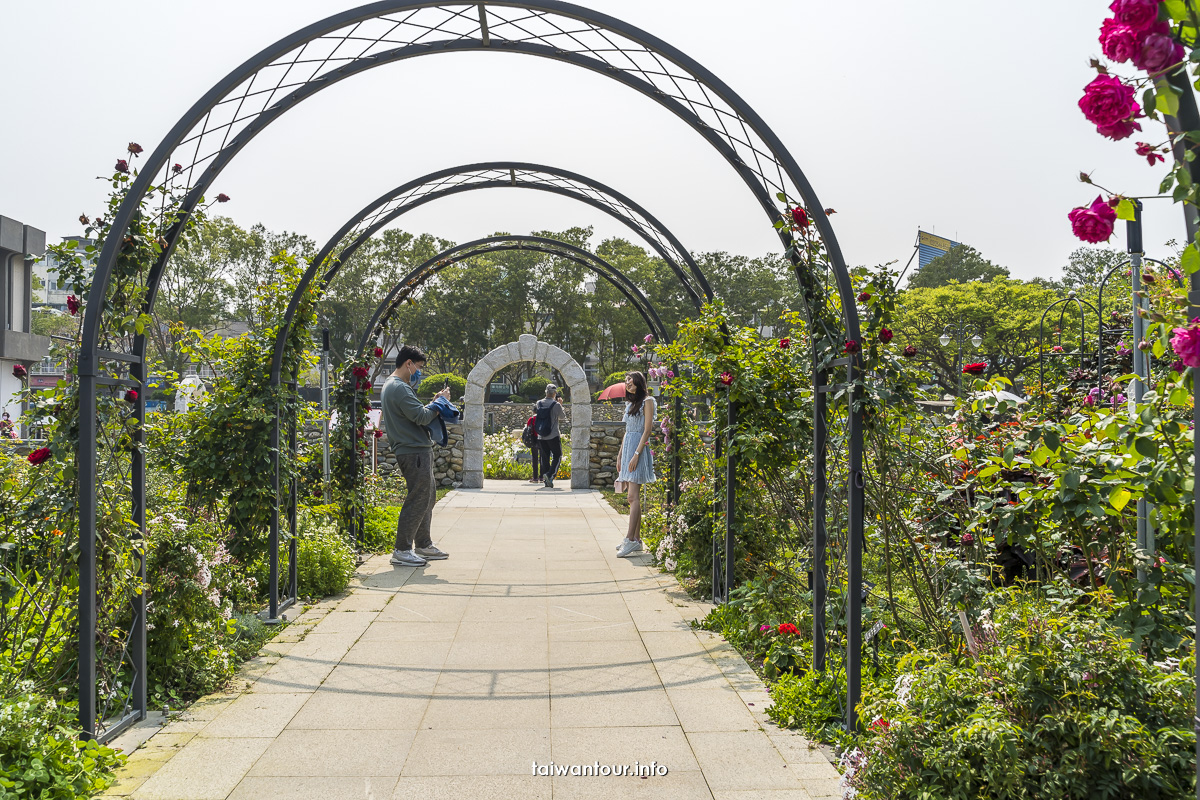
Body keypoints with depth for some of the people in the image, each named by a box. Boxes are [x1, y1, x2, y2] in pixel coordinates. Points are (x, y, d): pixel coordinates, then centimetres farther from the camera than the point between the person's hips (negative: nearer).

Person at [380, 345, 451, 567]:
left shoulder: (391, 385, 20)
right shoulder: (399, 388, -15)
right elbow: (421, 416, -20)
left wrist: (434, 402, 9)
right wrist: (439, 401, -6)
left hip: (418, 450, 11)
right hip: (414, 451, -11)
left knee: (427, 497, 17)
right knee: (418, 500, -8)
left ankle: (423, 545, 25)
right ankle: (402, 551, -4)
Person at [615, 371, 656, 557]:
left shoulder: (647, 401, -5)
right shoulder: (630, 403, 20)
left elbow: (647, 430, -12)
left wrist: (636, 454, -19)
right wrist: (620, 454, 17)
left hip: (638, 448, -9)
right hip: (627, 447, 9)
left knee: (633, 496, -15)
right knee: (632, 497, 6)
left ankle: (630, 539, -18)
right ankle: (636, 539, 8)